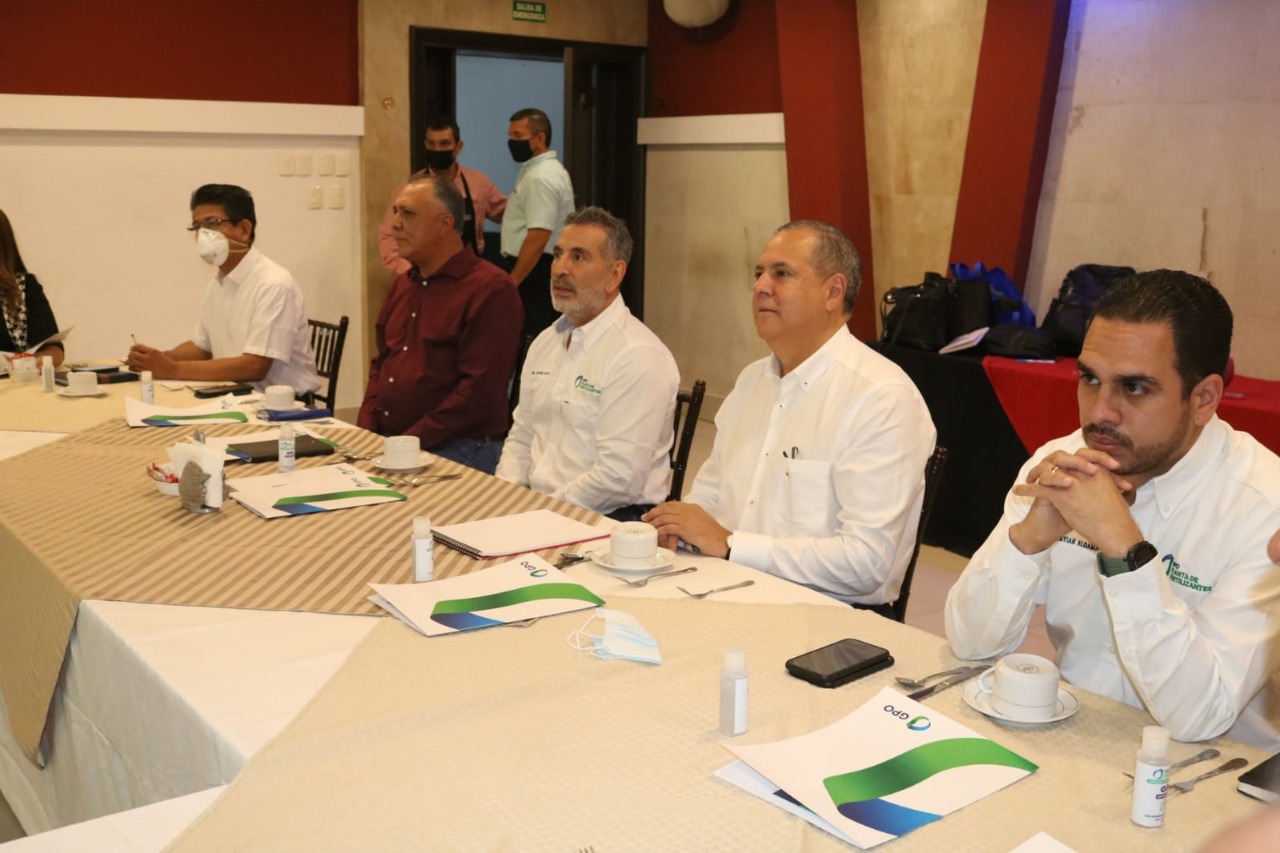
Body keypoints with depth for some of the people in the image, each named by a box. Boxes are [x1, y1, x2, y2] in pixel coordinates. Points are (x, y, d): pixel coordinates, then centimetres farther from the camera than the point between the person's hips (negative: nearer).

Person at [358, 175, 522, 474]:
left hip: (457, 450, -7)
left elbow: (479, 389, -16)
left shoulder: (491, 289, -10)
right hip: (384, 441, 7)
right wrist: (366, 430, 6)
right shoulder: (402, 285, 18)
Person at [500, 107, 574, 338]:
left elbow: (538, 238, -25)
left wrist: (511, 282, -25)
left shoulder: (540, 178, -18)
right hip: (546, 268, 11)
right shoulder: (549, 170, 16)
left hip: (534, 271, -11)